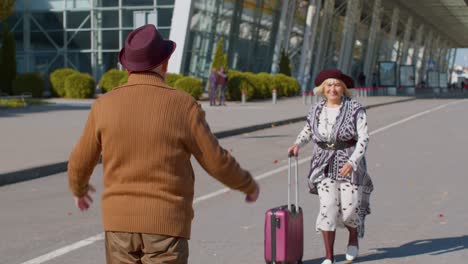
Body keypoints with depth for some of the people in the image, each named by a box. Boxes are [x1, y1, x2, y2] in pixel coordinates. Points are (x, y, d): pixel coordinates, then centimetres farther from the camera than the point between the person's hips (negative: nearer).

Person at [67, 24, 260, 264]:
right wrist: (248, 184, 15)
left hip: (121, 221, 3)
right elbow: (217, 162, -5)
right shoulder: (183, 107, -11)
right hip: (165, 223, -3)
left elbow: (80, 164, 6)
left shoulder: (104, 106, -3)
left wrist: (79, 188, 30)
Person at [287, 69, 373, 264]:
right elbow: (307, 132, 21)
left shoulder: (354, 109, -6)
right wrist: (297, 145, 1)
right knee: (328, 208, -10)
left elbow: (363, 138, -11)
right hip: (325, 166, 2)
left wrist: (352, 162, -22)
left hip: (350, 165, -2)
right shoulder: (316, 111, 6)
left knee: (349, 211, -3)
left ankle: (354, 239, 32)